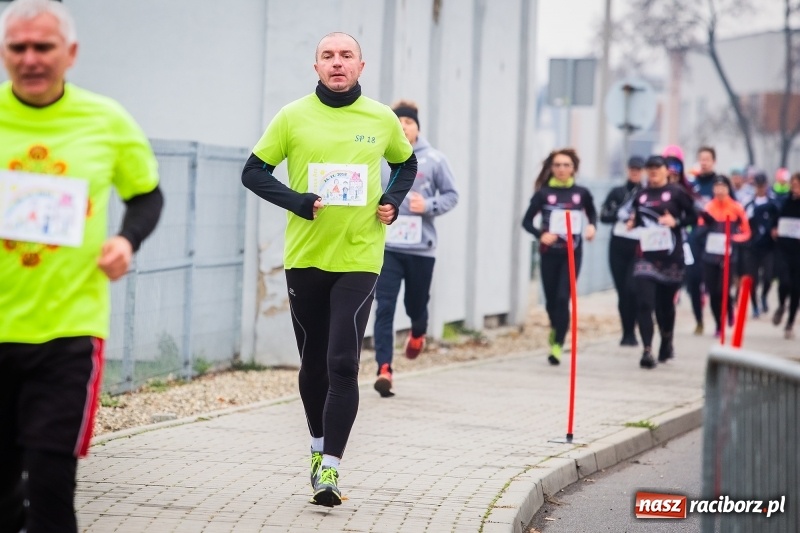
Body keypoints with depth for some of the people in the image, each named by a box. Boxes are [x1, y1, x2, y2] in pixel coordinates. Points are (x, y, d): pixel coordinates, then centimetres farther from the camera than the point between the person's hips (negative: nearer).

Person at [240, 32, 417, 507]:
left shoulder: (382, 120, 3)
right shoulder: (294, 117, -1)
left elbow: (407, 164, 21)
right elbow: (254, 171, 3)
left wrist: (394, 200, 2)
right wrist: (296, 201, -12)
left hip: (359, 258, -1)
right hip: (305, 257, 1)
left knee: (343, 364, -12)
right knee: (313, 361, 13)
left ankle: (330, 468, -12)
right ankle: (320, 446, 34)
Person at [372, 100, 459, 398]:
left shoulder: (434, 159, -1)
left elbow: (451, 195, 4)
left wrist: (429, 206, -12)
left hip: (421, 247, 0)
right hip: (386, 246, 0)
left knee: (416, 304, 16)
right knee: (384, 307, -10)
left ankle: (418, 332, 51)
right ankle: (384, 368, -13)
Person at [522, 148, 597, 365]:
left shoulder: (581, 193, 1)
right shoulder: (544, 193, -3)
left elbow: (592, 212, 20)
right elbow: (526, 221, 1)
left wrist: (592, 226, -2)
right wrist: (540, 234, -17)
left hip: (572, 253, -1)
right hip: (550, 252, 1)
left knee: (563, 298, -12)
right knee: (551, 299, 10)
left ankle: (558, 345, -9)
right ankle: (555, 329, 41)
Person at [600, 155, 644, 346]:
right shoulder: (617, 193, 10)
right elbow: (604, 216, 2)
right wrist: (621, 214, -12)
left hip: (639, 247, -3)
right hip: (618, 246, 3)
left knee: (632, 289, -15)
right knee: (622, 291, 4)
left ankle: (631, 332, -5)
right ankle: (626, 332, 14)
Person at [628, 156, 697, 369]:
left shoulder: (676, 192, 0)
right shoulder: (641, 195, 12)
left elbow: (693, 217, 0)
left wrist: (676, 221, -16)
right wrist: (632, 223, 2)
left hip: (670, 255, -2)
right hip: (646, 255, 2)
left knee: (665, 302, 11)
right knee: (644, 303, -12)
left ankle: (667, 342, 37)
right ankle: (647, 351, -15)